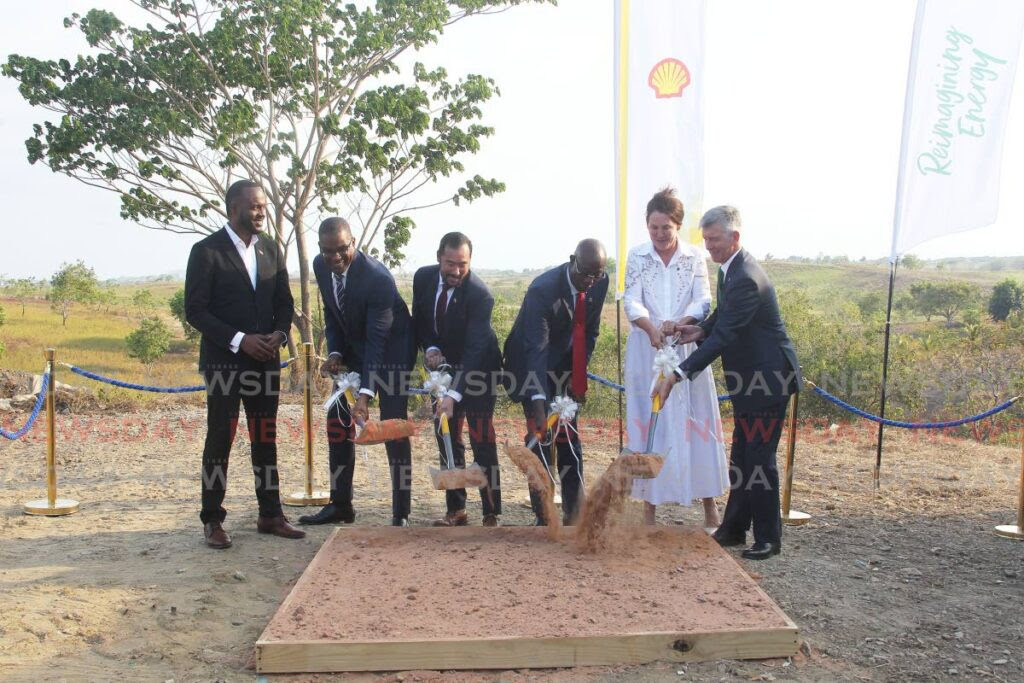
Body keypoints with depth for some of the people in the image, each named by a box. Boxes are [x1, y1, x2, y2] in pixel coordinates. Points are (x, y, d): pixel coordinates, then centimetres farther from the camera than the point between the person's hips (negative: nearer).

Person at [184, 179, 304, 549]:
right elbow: (195, 311, -10)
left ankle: (270, 515, 19)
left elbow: (284, 300, 13)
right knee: (219, 439, 2)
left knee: (266, 439, 10)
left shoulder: (271, 248, 9)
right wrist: (239, 339, -18)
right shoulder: (206, 251, -7)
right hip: (223, 361, -5)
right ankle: (212, 521, 13)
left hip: (265, 358, 5)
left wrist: (280, 333, -6)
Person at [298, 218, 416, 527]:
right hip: (351, 349, 7)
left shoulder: (378, 278, -31)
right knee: (337, 424, 9)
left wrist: (365, 394, -38)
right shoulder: (320, 266, -9)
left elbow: (377, 340, -33)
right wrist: (334, 353, -8)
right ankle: (340, 504, 23)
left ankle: (401, 514, 1)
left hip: (390, 350, -7)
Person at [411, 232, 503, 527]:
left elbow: (475, 350, -33)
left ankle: (491, 514, 2)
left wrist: (454, 395, -41)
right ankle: (456, 510, 17)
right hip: (445, 366, 6)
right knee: (447, 439, 7)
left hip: (479, 369, -5)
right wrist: (430, 348, -14)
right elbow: (419, 320, 6)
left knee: (482, 442, -7)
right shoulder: (423, 277, -10)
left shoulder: (479, 294, -28)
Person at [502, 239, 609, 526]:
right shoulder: (543, 289, -30)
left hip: (566, 368, 5)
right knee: (540, 439, -7)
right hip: (533, 367, -5)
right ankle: (544, 520, 1)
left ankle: (574, 515, 12)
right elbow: (536, 349, -36)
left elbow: (590, 330, 1)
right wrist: (539, 404, -42)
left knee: (569, 441, 5)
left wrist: (579, 375, -6)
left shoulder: (600, 283, -12)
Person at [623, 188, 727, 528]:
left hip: (687, 350, 0)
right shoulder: (637, 257, 2)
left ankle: (709, 506, 13)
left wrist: (678, 323, -27)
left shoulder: (695, 258, 1)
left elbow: (703, 301, -7)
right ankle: (649, 506, 10)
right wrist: (651, 328, -27)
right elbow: (632, 302, -7)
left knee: (695, 421, 3)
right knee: (647, 423, 2)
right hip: (647, 351, 0)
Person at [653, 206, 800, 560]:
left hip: (768, 379, -10)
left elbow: (722, 337, -30)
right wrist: (701, 329, -3)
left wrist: (677, 375, -31)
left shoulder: (746, 279, -25)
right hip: (750, 380, 10)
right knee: (741, 458, 16)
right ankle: (733, 529, 28)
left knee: (759, 460, -2)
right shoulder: (729, 269, 6)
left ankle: (768, 539, 12)